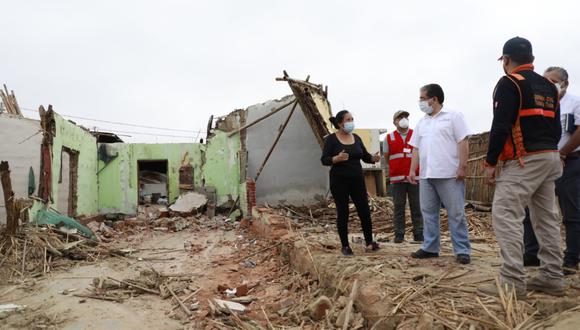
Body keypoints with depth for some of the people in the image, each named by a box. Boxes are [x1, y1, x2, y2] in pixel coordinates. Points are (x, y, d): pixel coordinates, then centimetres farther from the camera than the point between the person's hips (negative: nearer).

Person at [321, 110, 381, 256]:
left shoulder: (356, 138, 10)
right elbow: (324, 160, -11)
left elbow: (365, 156, 11)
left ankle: (369, 242, 21)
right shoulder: (331, 139, -6)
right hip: (339, 181, -4)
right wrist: (337, 158, -29)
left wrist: (374, 158, -11)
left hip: (357, 180, 4)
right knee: (343, 213, 2)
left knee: (365, 211, 4)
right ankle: (345, 246, 15)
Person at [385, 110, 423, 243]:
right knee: (399, 207, 2)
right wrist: (397, 165, 6)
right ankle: (399, 234, 7)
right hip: (397, 178, 0)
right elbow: (386, 157, 14)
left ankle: (419, 234, 8)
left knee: (416, 206, 2)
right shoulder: (389, 137, 9)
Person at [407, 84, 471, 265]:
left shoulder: (453, 116, 0)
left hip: (450, 175, -6)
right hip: (426, 175, 6)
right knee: (428, 213, 9)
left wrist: (462, 167, -13)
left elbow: (463, 143, -6)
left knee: (456, 214, -1)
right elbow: (416, 148, 18)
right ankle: (430, 248, 18)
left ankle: (462, 250, 6)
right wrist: (412, 170, 10)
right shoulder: (421, 123, 18)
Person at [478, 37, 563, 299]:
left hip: (524, 160, -9)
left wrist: (490, 162, -12)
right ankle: (552, 278, 18)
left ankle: (512, 282, -12)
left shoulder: (509, 83, -7)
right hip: (550, 157, 9)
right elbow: (556, 127, 19)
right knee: (546, 218, 12)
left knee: (505, 215, -9)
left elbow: (501, 126, -16)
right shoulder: (549, 86, 18)